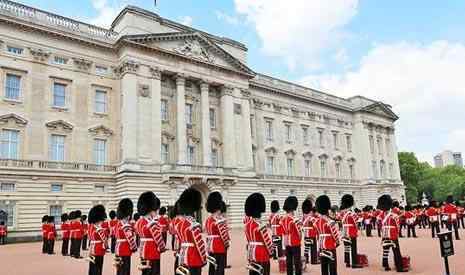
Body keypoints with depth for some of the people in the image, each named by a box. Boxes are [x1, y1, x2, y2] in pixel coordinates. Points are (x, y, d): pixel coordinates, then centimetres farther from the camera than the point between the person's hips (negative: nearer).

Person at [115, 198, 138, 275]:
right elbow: (130, 237, -25)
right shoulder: (126, 224, -18)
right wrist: (134, 248, -13)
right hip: (125, 251, -10)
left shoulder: (118, 223, 11)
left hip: (118, 249, 10)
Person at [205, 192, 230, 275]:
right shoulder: (219, 219, -17)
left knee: (212, 267, 14)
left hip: (210, 247, 9)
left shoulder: (208, 219, 10)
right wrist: (227, 244, -4)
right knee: (219, 268, -4)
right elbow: (224, 234, -18)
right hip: (220, 248, -9)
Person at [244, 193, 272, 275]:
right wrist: (270, 252, -2)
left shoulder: (247, 224, 4)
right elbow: (267, 241, -14)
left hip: (251, 253, 8)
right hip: (262, 255, -8)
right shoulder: (260, 226, -20)